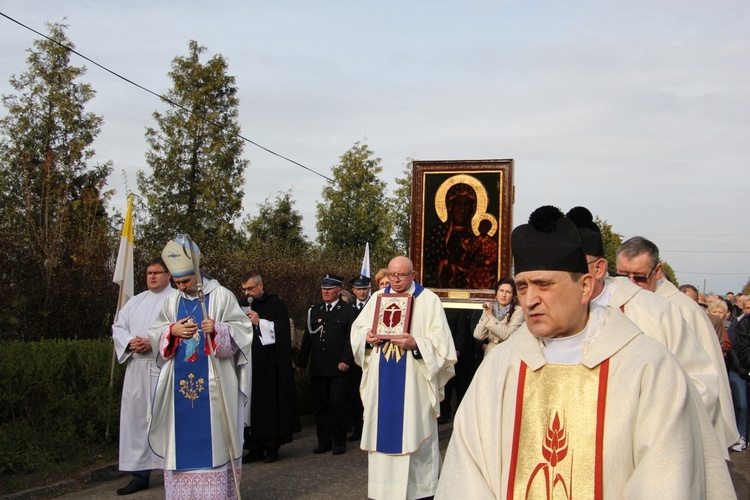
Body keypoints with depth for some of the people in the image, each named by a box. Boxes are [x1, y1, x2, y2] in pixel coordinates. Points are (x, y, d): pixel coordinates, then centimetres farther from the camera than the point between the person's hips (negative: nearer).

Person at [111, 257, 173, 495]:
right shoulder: (136, 301, 18)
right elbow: (118, 327, 13)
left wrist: (153, 342, -19)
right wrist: (130, 342, -7)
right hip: (136, 368, 6)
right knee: (137, 417, 6)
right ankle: (140, 474, 14)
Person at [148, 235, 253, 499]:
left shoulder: (221, 296, -3)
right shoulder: (171, 301, 10)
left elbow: (242, 331, -7)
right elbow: (154, 334, 9)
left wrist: (217, 329, -24)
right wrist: (172, 330, -12)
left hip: (212, 382, -4)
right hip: (180, 382, 4)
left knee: (212, 436, -1)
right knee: (182, 437, 6)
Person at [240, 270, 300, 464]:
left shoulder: (275, 304, 0)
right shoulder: (245, 305, 15)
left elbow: (282, 331, -8)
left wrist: (260, 323, -12)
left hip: (270, 365, -4)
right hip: (250, 364, 5)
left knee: (272, 402, -3)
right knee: (253, 403, 1)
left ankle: (272, 446, 4)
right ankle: (255, 448, 6)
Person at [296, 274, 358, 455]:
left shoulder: (349, 311, 1)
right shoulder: (314, 311, 14)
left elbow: (351, 338, -5)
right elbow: (307, 338, 14)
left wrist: (346, 360, -15)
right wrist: (301, 363, 12)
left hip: (339, 368, -4)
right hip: (318, 368, 4)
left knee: (338, 404, -2)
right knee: (321, 405, 8)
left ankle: (339, 442, 10)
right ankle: (324, 441, 17)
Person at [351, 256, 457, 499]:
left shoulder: (428, 300, -1)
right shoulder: (377, 297, 10)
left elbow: (440, 340, -7)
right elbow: (358, 328, 10)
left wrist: (416, 344, -23)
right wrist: (368, 337, -12)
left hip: (413, 381, -3)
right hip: (381, 380, 4)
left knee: (414, 432, 0)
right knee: (383, 430, 7)